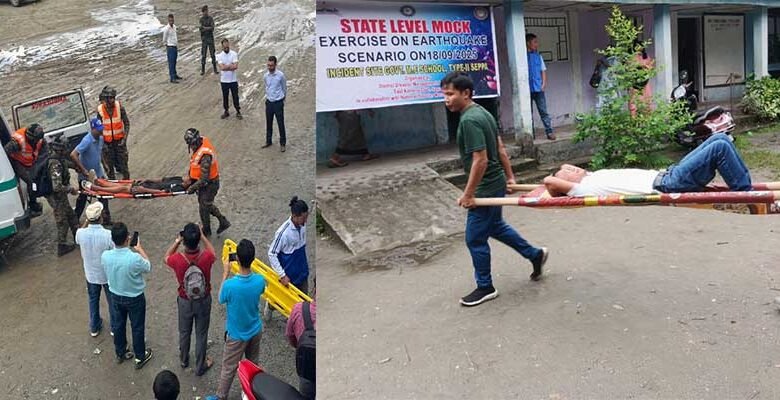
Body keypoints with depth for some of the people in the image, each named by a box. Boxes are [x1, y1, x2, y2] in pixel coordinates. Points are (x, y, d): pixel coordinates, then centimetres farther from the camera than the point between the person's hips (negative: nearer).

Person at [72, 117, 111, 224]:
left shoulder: (100, 138, -4)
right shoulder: (87, 141, -28)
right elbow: (73, 155, -34)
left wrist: (102, 165, 12)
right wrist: (83, 170, -29)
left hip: (98, 172, 6)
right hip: (86, 175, -6)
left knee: (104, 196, 9)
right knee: (82, 197, 12)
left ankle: (106, 219, 20)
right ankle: (75, 219, 32)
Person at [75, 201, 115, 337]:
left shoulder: (80, 233, -21)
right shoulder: (108, 235, -31)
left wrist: (87, 221, -3)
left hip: (91, 274, 3)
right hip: (108, 275, -3)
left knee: (93, 300, 26)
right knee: (112, 301, 20)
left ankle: (94, 327, 42)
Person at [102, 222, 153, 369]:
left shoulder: (105, 256, -23)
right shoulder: (135, 258, -35)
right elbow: (148, 267, -12)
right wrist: (139, 248, 0)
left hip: (116, 296, 4)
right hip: (135, 298, -4)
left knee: (118, 326, 26)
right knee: (137, 328, 18)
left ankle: (120, 353, 47)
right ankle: (140, 357, 36)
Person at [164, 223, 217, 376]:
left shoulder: (177, 259, -28)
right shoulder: (206, 257, -28)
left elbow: (165, 258, -2)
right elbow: (213, 253, -1)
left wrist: (177, 240, -3)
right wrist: (202, 236, 0)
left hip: (185, 301, 0)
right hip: (204, 301, 0)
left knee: (184, 332, 26)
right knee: (201, 334, 19)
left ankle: (184, 359, 49)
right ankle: (200, 366, 35)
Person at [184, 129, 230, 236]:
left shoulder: (205, 155, -35)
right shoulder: (202, 142, -6)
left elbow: (204, 178, -31)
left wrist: (192, 188, -20)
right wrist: (190, 176, 13)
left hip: (209, 184, -9)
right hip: (206, 182, 9)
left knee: (204, 207, 10)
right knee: (207, 204, 25)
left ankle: (206, 231, 32)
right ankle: (223, 222, 37)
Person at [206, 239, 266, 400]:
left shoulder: (230, 284, -34)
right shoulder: (260, 281, -23)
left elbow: (221, 299, -10)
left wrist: (225, 272, -8)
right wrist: (248, 266, -1)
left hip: (237, 335, -3)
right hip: (256, 331, 3)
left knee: (229, 368, 18)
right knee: (253, 363, 26)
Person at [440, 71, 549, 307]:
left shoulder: (469, 120, -23)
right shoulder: (482, 113, 7)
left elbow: (480, 160, -26)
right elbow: (500, 148, 13)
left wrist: (468, 194, -20)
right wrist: (509, 176, 19)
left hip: (486, 188, -10)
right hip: (496, 184, 10)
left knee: (475, 239, 4)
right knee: (495, 226, 27)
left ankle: (485, 288, 19)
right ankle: (535, 254, 39)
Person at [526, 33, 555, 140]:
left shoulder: (538, 56, 10)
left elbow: (543, 70, 14)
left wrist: (544, 84, 3)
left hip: (538, 89, 3)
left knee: (543, 111, 1)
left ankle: (549, 132, 2)